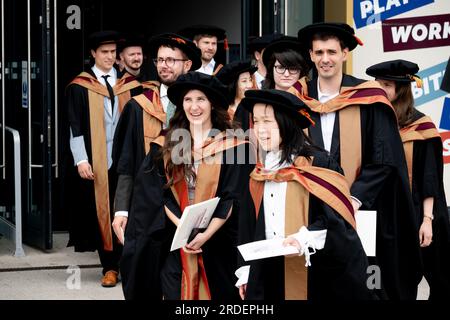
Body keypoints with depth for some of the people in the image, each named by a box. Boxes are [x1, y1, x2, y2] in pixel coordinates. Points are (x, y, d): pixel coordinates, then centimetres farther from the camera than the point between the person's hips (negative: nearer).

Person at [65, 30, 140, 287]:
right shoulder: (80, 86, 2)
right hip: (96, 160, -2)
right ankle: (110, 267, 8)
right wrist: (81, 159, -11)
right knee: (103, 211, 2)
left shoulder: (127, 84, 9)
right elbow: (75, 126, -2)